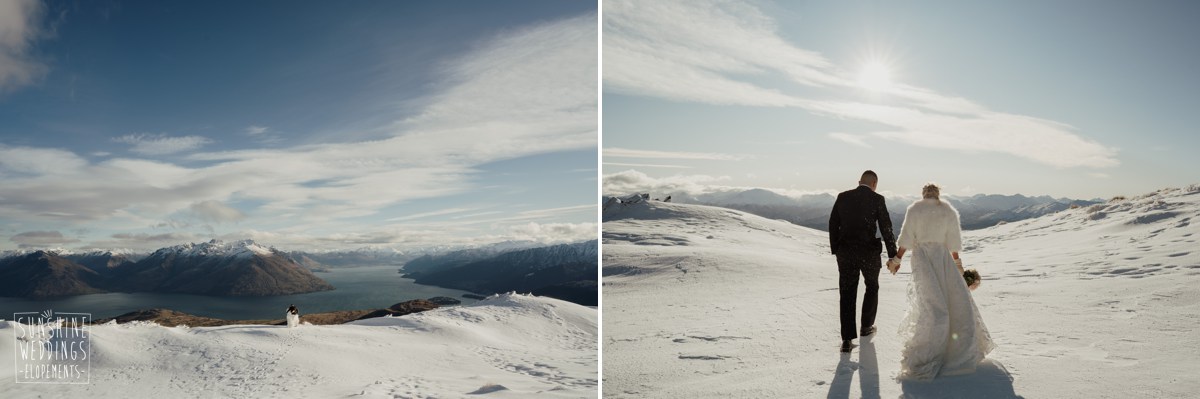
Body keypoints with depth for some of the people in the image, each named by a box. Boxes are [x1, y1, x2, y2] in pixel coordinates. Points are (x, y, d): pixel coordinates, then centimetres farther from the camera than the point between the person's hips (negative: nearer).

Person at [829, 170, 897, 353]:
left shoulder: (842, 197, 2)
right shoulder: (877, 199, -7)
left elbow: (833, 225, 5)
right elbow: (886, 228, -7)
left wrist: (835, 250, 14)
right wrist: (893, 255, -1)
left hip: (845, 252, 2)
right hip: (869, 252, -2)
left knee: (847, 294, 5)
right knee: (872, 287, 24)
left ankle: (847, 340, 1)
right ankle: (866, 326, 35)